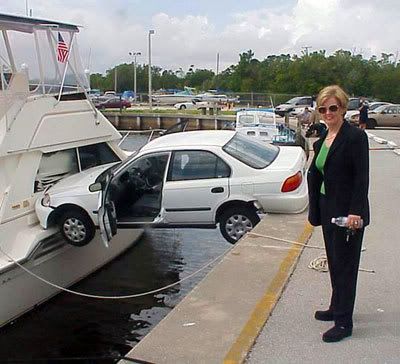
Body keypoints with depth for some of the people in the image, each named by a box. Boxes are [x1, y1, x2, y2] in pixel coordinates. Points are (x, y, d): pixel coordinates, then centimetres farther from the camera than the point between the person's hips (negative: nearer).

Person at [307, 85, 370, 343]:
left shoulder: (356, 136, -14)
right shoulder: (323, 138, 10)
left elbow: (362, 178, -18)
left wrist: (355, 212, -23)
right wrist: (315, 210, 10)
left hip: (348, 213, -8)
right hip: (328, 210, 8)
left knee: (345, 265, 1)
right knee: (334, 262, 18)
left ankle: (344, 322, 12)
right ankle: (337, 308, 34)